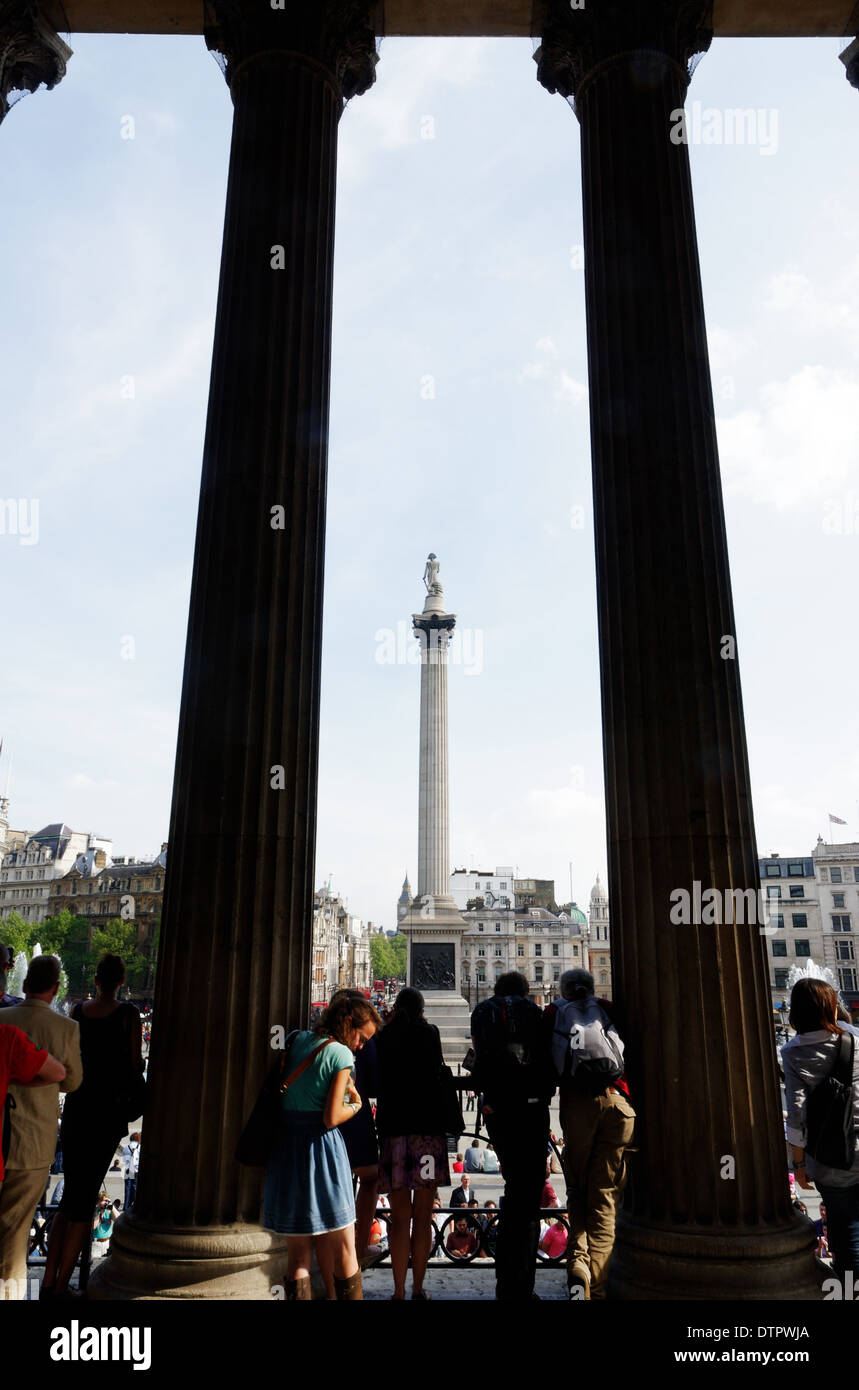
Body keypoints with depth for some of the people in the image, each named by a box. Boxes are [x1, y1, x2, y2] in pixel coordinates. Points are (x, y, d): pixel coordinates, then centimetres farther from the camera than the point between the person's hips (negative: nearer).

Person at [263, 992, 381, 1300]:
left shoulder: (298, 1040, 7)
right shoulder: (341, 1054, -13)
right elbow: (331, 1118, -16)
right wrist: (355, 1104, 2)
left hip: (285, 1146, 6)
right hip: (321, 1150, -6)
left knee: (297, 1252, 13)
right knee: (343, 1249, 9)